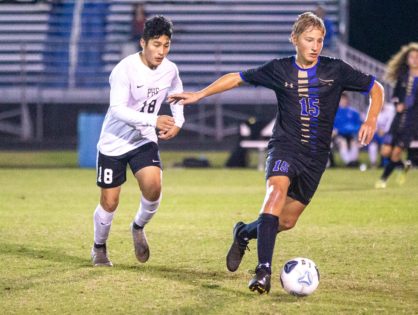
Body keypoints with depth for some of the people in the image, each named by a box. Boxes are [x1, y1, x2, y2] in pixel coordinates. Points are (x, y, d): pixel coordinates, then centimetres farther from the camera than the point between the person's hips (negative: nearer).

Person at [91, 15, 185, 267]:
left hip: (144, 141, 4)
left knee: (153, 187, -20)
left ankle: (139, 227, 11)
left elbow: (177, 96, 16)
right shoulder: (125, 69, -23)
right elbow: (117, 109, -32)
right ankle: (99, 247, 31)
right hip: (114, 142, -3)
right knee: (109, 202, 3)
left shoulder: (170, 70, -6)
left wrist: (177, 122, -2)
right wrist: (154, 120, -40)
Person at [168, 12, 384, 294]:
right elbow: (237, 78, 12)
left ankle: (244, 233, 37)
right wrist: (199, 94, 7)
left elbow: (376, 88, 9)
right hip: (285, 146, -2)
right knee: (277, 192, -32)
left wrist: (371, 120, -7)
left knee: (287, 221, 3)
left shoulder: (336, 70, 0)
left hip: (316, 155, 2)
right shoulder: (280, 69, 1)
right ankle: (264, 271, -36)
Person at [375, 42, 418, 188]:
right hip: (399, 117, 4)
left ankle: (383, 179, 14)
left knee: (396, 153, -5)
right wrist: (397, 104, -6)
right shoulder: (403, 76, 4)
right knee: (386, 151, -2)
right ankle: (404, 166, 27)